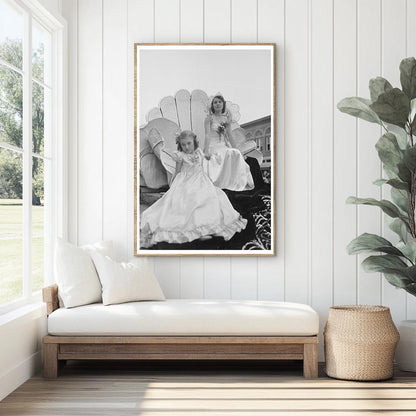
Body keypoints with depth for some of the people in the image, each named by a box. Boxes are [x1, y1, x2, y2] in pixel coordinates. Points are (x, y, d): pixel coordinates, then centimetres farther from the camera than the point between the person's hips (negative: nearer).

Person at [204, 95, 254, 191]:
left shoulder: (227, 118, 11)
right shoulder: (209, 118, -2)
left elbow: (229, 135, 13)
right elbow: (207, 135, -11)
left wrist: (234, 148, 7)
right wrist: (206, 151, -22)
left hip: (224, 146, 5)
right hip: (213, 146, -5)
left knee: (236, 154, -25)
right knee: (228, 154, -33)